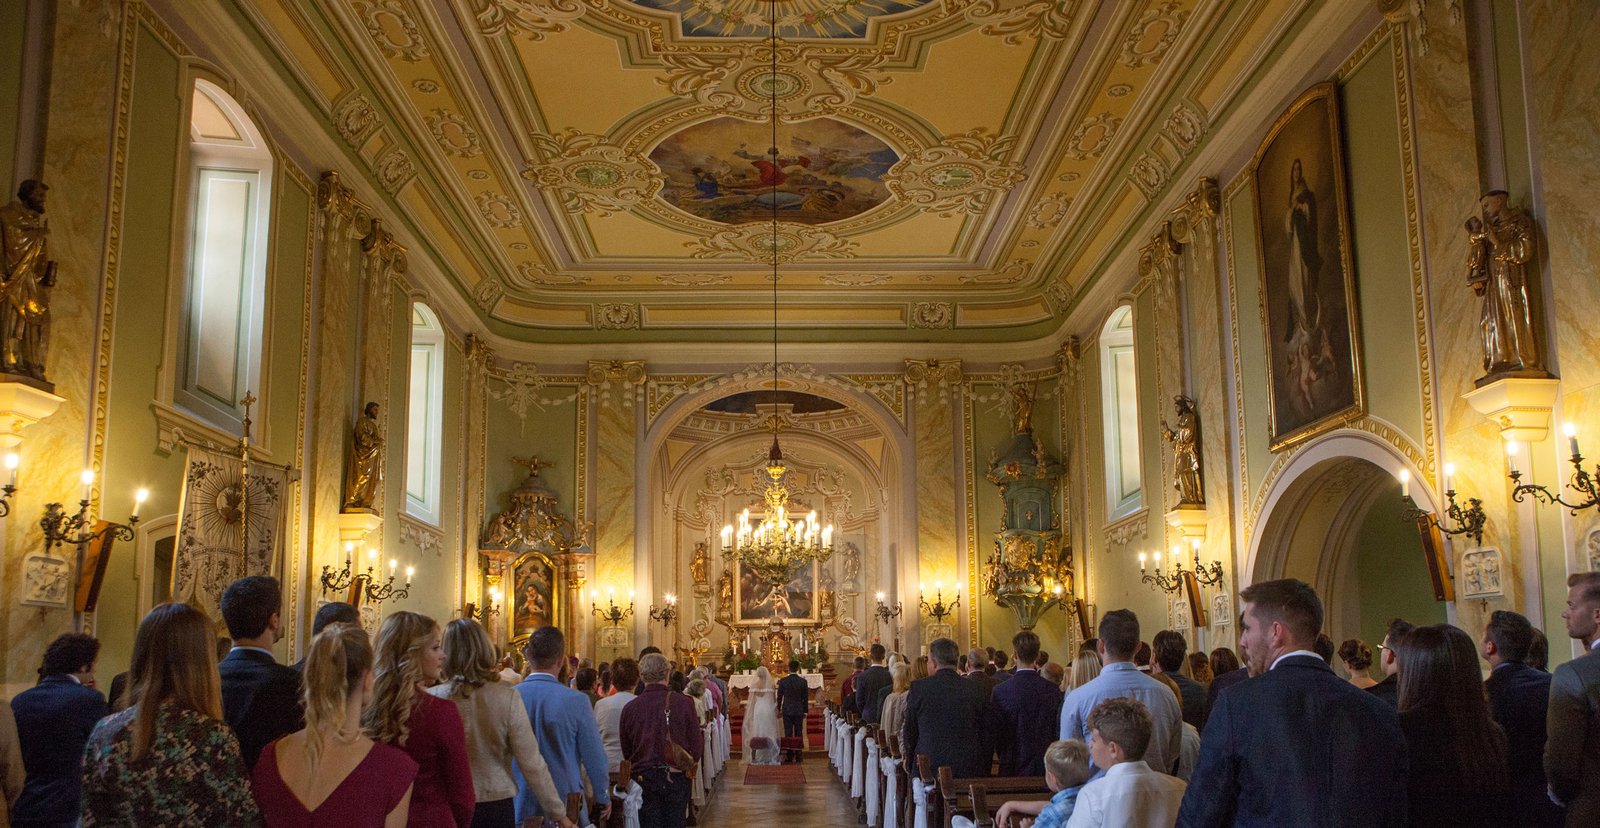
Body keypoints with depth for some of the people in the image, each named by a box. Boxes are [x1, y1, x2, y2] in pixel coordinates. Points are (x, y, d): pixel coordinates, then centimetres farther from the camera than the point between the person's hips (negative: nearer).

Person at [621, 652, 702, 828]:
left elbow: (626, 753, 5)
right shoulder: (683, 703, -11)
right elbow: (697, 748, -7)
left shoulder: (630, 708, -6)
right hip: (676, 778, -1)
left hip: (644, 778, 1)